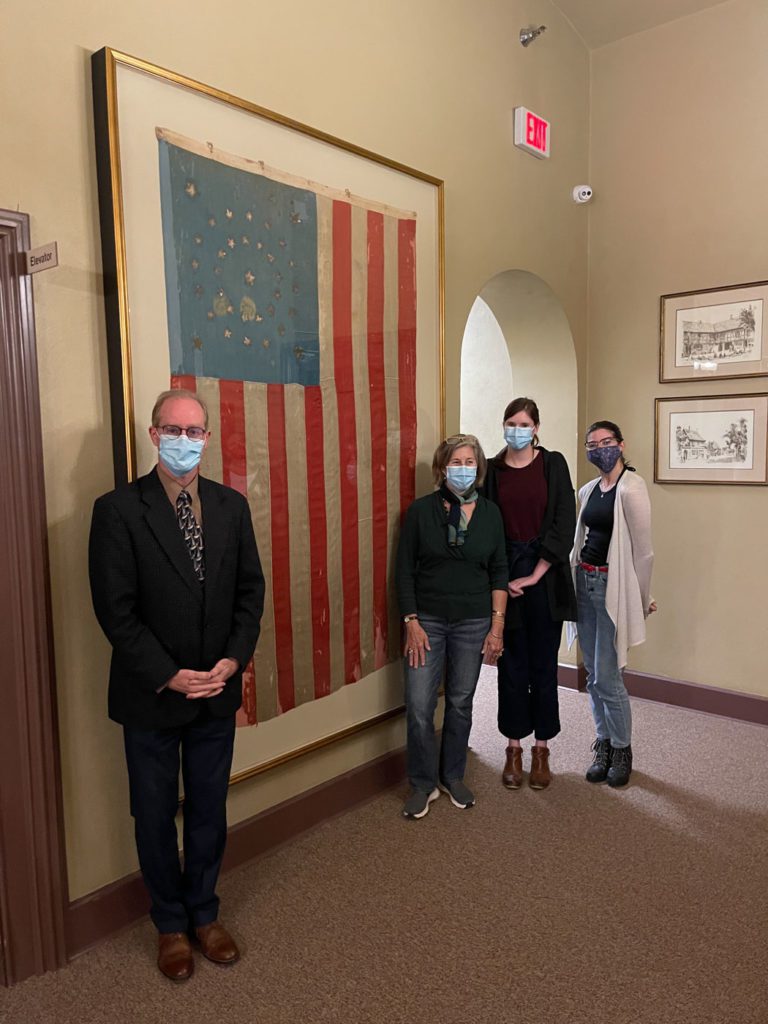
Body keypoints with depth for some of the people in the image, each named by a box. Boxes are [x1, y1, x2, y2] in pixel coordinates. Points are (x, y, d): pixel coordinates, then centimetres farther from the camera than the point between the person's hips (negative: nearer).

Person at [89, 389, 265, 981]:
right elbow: (115, 609, -14)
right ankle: (171, 924, 38)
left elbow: (251, 589, 3)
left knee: (209, 809, 18)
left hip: (218, 690, 3)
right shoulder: (118, 509, -12)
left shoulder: (231, 506, 0)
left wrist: (234, 659, -9)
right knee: (156, 815, 16)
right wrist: (169, 676, -17)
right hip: (152, 696, -3)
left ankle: (204, 912, 41)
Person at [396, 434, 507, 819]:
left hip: (473, 623, 2)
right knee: (419, 707, -2)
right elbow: (405, 571, -3)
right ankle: (423, 784, 19)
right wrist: (411, 622, -8)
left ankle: (452, 777, 32)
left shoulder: (490, 513, 2)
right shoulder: (421, 510, -4)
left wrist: (497, 627, 0)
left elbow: (499, 573, 5)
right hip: (427, 621, -1)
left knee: (460, 703, 11)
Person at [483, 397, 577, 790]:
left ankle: (541, 749, 20)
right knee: (511, 664, 8)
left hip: (545, 576, -1)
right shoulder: (492, 469, 4)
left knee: (544, 664, 6)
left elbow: (564, 524, -5)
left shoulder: (553, 463, 1)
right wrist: (501, 578, -8)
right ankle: (514, 749, 20)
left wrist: (535, 576, -10)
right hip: (504, 573, 1)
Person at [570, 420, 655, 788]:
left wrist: (642, 600, -2)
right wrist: (577, 576, 14)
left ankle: (622, 751, 17)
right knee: (593, 675, 11)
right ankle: (604, 746, 26)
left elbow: (643, 550, -9)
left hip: (613, 586, -7)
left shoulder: (630, 487, -11)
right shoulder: (587, 490, 11)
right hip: (585, 582, 7)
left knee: (607, 677, -3)